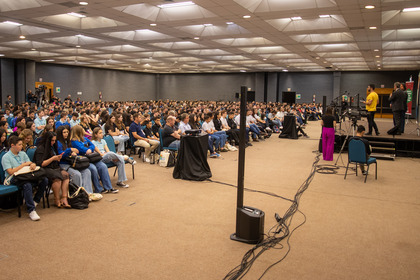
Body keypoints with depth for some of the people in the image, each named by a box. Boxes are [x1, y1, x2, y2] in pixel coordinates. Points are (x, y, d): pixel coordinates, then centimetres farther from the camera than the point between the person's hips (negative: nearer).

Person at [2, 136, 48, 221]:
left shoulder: (23, 154, 16)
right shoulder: (6, 157, -3)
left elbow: (31, 163, 16)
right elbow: (11, 172, -13)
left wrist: (33, 164, -10)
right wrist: (24, 164, -10)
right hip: (14, 179, -6)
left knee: (44, 180, -18)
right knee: (27, 185, -38)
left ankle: (35, 201, -1)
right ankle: (31, 211, -34)